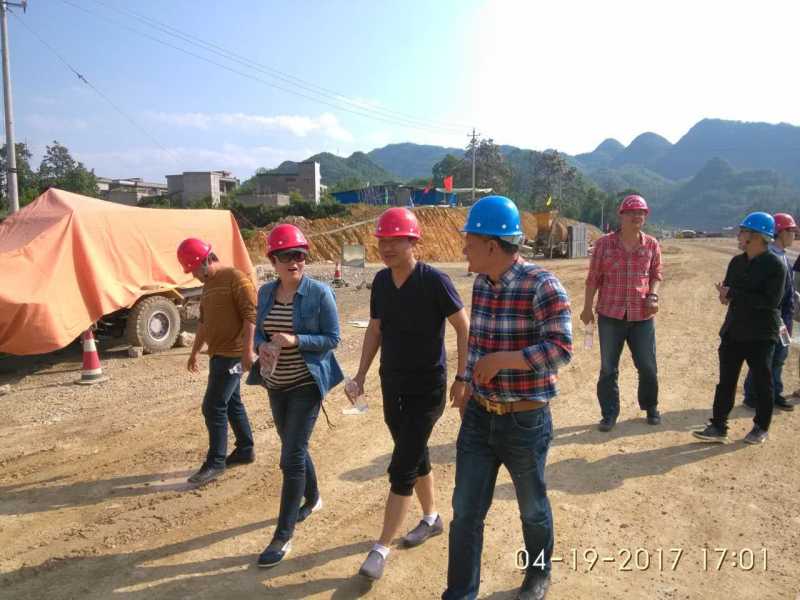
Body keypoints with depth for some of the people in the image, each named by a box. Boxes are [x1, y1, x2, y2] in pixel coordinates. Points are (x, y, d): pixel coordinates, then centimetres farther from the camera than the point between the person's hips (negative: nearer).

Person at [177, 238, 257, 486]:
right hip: (218, 353, 9)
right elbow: (204, 322, 23)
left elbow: (251, 314, -20)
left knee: (213, 407, -8)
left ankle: (215, 462, 2)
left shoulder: (235, 278, -14)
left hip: (232, 354, -9)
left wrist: (248, 350, -25)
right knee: (232, 402, 16)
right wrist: (194, 351, 25)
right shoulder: (208, 284, 15)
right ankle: (245, 450, 28)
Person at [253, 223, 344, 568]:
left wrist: (295, 340, -25)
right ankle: (312, 499, 45)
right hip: (276, 384, 6)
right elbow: (259, 331, 10)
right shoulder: (266, 292, 3)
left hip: (306, 384, -6)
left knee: (292, 456, -6)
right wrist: (261, 346, -13)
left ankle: (283, 536, 7)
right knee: (295, 448, 20)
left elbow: (332, 338, -12)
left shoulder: (320, 292, -13)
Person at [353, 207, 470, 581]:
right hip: (392, 385, 6)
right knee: (415, 457, 20)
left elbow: (463, 328, -11)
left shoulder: (434, 281, -18)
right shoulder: (381, 281, 1)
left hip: (427, 388, -6)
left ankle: (381, 548, 8)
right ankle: (431, 519, 41)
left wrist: (463, 376, -13)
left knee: (401, 469, -4)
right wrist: (361, 373, 7)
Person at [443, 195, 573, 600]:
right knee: (465, 512, 9)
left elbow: (561, 349, -25)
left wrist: (502, 360, -26)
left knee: (532, 508, 19)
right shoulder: (481, 283, 3)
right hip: (478, 416, 5)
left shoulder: (542, 286, -18)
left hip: (526, 421, -5)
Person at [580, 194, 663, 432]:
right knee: (608, 368, 7)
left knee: (648, 367, 12)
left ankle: (651, 407, 35)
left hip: (642, 315, 2)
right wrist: (587, 308, 1)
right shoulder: (604, 243, -5)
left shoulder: (652, 245, 1)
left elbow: (656, 274, 12)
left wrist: (653, 295, -6)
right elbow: (593, 278, 0)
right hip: (610, 314, -1)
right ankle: (609, 414, 21)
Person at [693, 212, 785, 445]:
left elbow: (771, 301, -20)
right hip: (733, 330, 6)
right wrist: (726, 294, -8)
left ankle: (761, 428, 25)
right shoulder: (736, 262, 9)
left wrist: (733, 294, -19)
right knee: (726, 381, 6)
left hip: (761, 334, -6)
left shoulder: (775, 265, -11)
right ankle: (718, 427, 11)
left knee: (762, 382, 8)